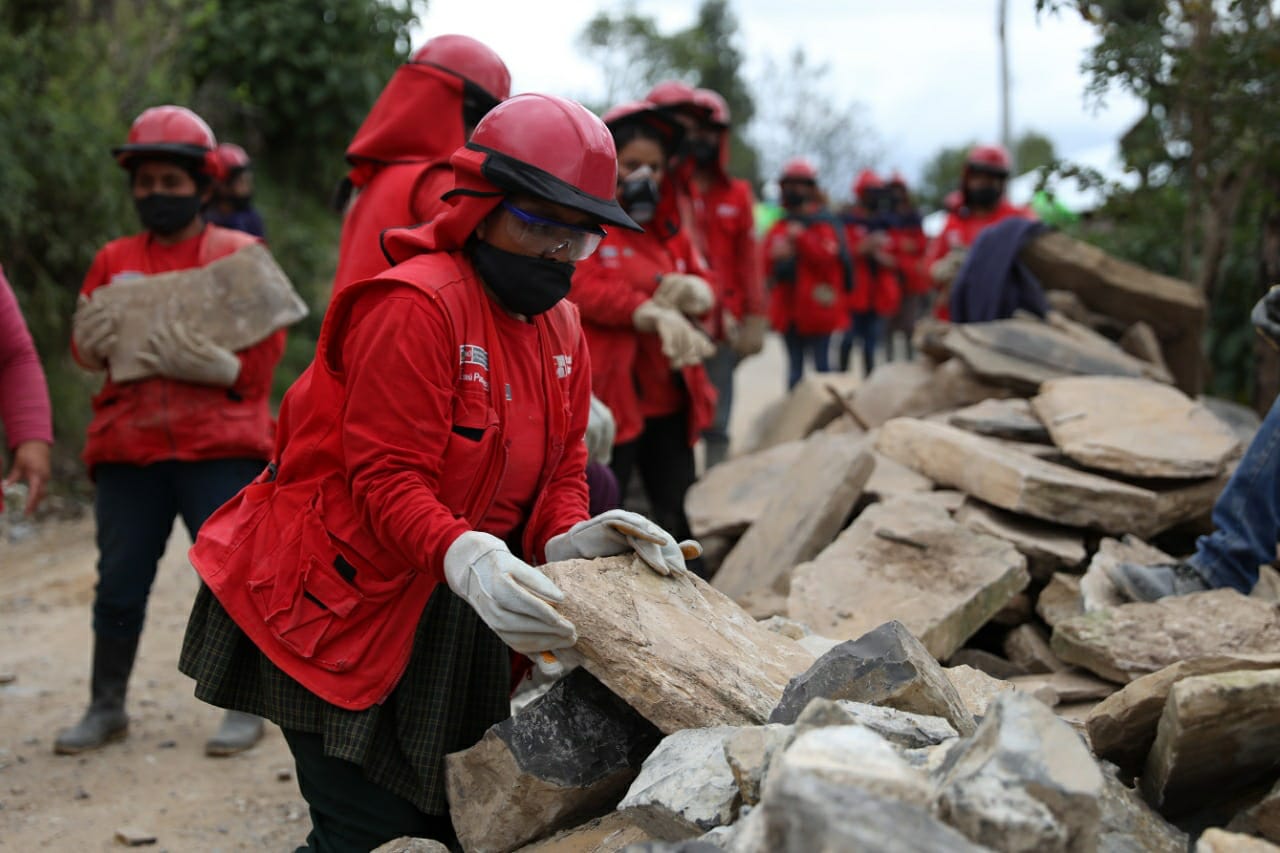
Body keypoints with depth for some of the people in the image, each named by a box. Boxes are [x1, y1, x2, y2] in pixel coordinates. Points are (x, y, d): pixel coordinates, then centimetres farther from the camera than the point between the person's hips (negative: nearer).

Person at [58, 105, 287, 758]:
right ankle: (106, 708, 18)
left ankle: (243, 706, 9)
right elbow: (83, 345, 14)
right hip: (127, 449, 3)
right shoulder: (114, 260, 15)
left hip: (219, 446, -3)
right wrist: (93, 341, -10)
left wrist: (214, 364, -20)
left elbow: (267, 344, -1)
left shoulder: (239, 254, 5)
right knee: (118, 582, 5)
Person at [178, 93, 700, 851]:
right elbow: (387, 476, -23)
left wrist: (565, 542, -15)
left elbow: (560, 471, 7)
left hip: (441, 618, 8)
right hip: (332, 610, -8)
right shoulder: (419, 305, -19)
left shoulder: (562, 327, 8)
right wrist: (464, 558, -41)